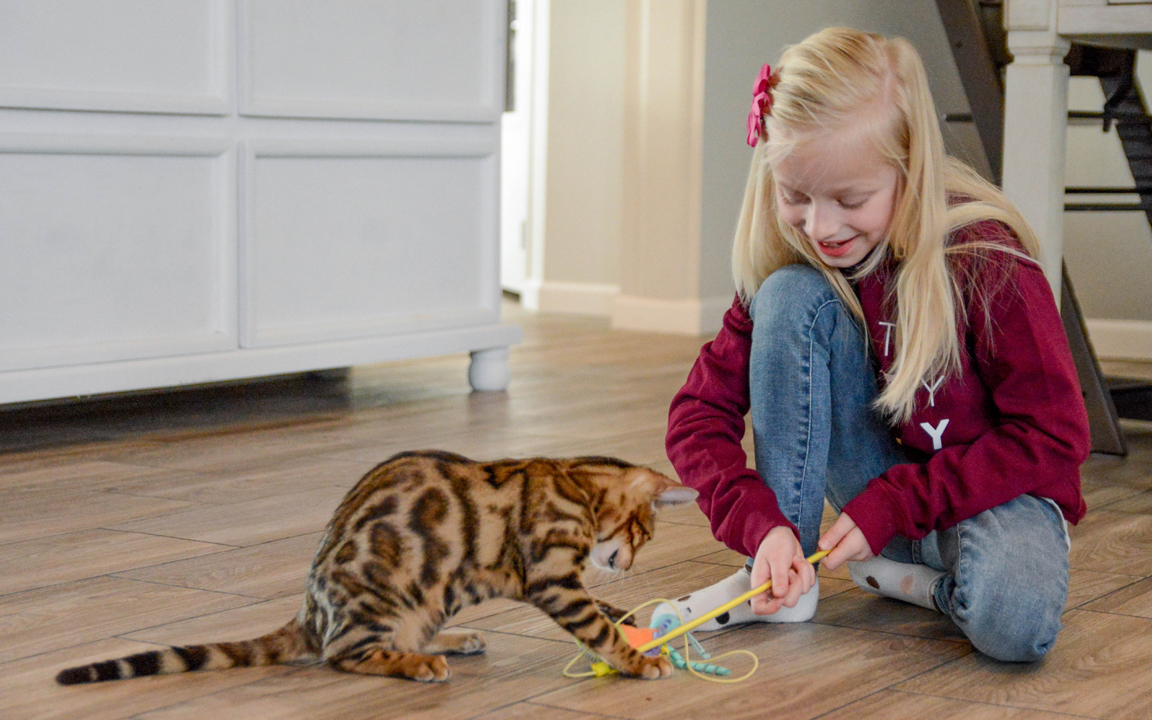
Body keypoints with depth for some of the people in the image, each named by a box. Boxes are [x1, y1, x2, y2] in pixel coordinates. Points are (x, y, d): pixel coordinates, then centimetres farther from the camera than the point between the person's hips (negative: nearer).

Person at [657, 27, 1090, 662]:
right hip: (878, 488, 4)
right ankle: (787, 577, -16)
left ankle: (903, 574, -4)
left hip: (993, 487, -4)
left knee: (1013, 623, -39)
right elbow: (699, 411, -10)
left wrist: (890, 508, -22)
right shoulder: (793, 264, -9)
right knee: (791, 296, -20)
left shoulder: (984, 259, -20)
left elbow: (1053, 437, -17)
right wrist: (761, 524, -28)